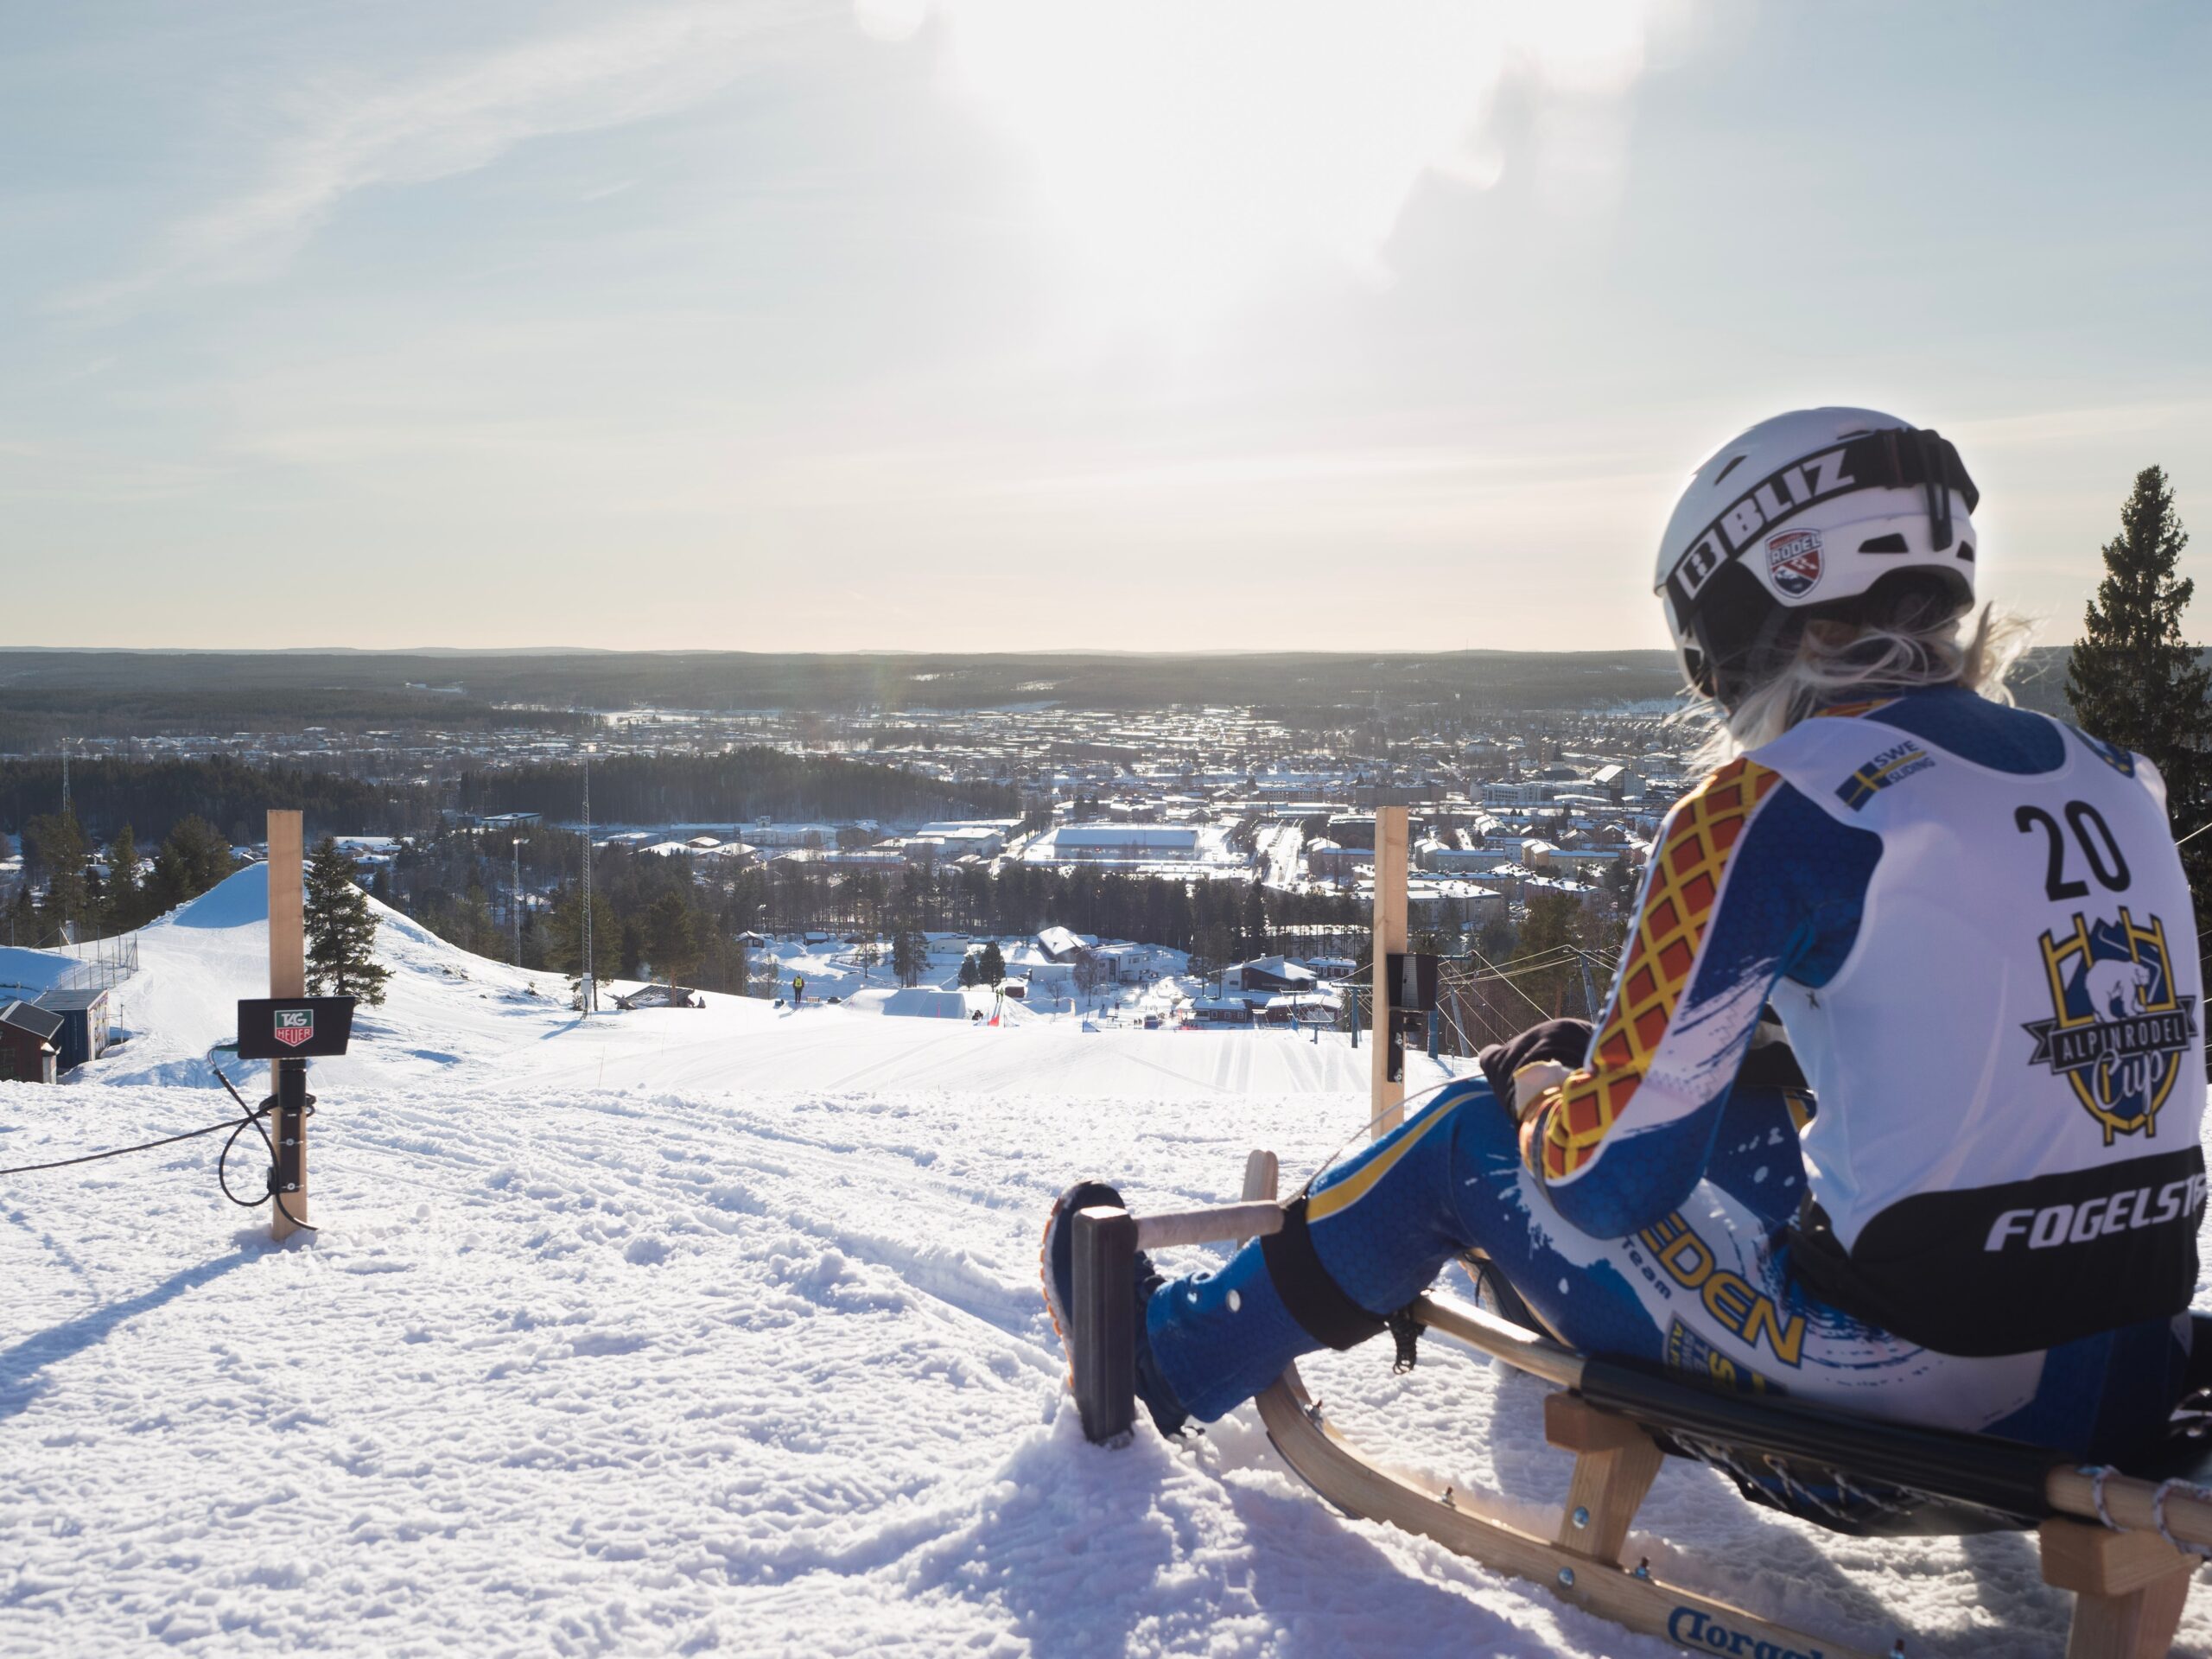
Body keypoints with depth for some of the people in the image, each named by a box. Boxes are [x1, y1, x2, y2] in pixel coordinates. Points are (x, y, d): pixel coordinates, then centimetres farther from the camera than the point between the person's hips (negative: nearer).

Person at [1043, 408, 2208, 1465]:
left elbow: (1614, 1171, -13)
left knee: (1473, 1142, 12)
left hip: (1902, 1386, -6)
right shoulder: (2116, 783, 6)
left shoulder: (1763, 812, -15)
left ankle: (1170, 1348, 29)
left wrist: (1538, 1093, 9)